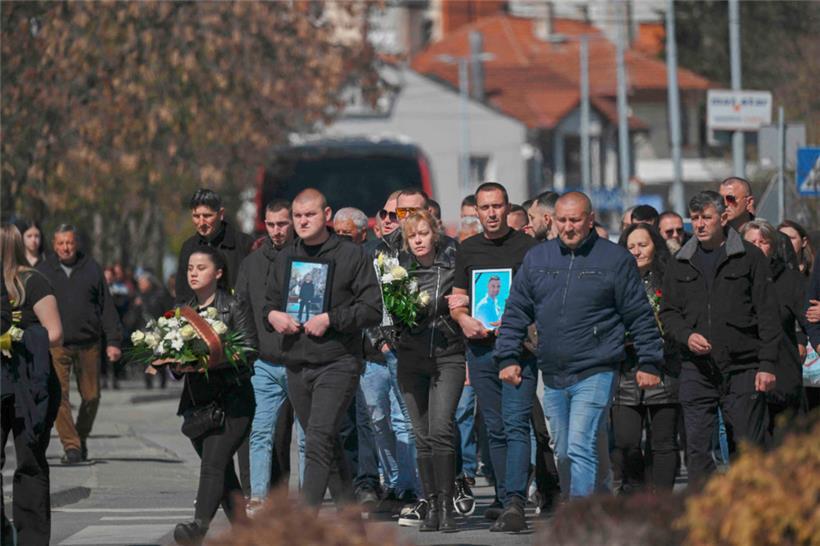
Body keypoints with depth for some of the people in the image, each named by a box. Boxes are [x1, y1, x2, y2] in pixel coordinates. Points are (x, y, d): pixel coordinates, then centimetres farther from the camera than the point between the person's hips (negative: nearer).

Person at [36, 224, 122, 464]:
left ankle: (81, 438, 27)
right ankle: (71, 445, -11)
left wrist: (113, 341, 2)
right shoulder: (43, 271, 5)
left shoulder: (91, 268, 7)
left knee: (91, 397, 6)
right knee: (59, 395, -12)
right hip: (56, 344, -1)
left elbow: (107, 307, 8)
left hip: (88, 343, 1)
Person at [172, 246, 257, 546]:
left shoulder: (233, 306, -2)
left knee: (213, 462, -20)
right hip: (197, 400, 6)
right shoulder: (184, 310, 16)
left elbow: (249, 348, -11)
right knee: (222, 470, 10)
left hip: (230, 397, -6)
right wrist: (177, 364, -5)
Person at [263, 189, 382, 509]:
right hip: (295, 366, 6)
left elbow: (372, 310, -6)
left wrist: (330, 319, -16)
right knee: (327, 444, 13)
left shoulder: (351, 255, -2)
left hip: (337, 365, -6)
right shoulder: (285, 257, 15)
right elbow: (270, 302, 22)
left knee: (319, 441, -18)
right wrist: (272, 315, -2)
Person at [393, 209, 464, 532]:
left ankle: (446, 506, -12)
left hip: (448, 356, -3)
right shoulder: (400, 266, 6)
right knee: (422, 436, 3)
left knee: (440, 429, -15)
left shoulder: (452, 262, 0)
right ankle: (431, 506, 10)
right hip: (411, 357, 3)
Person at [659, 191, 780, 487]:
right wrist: (687, 336, -7)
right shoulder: (680, 263, 12)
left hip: (742, 369, -3)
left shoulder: (750, 257, 2)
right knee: (697, 448, -1)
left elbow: (768, 315, 0)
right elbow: (668, 312, 15)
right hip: (696, 371, 3)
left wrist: (768, 364, -8)